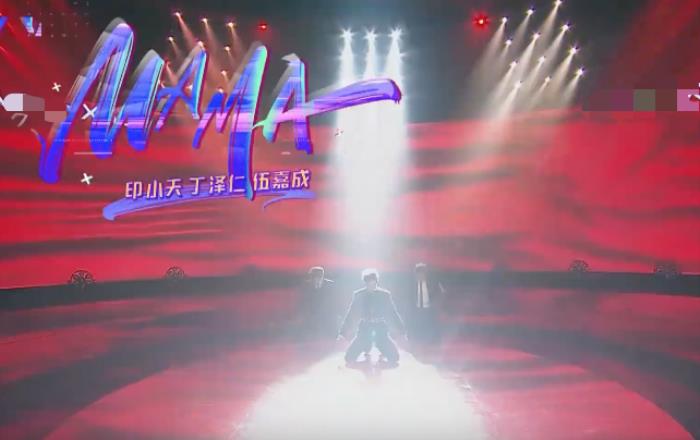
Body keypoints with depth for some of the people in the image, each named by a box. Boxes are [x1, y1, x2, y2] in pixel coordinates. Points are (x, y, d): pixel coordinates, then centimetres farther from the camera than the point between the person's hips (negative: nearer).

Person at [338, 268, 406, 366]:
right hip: (364, 330, 1)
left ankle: (381, 348, 21)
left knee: (394, 358, -15)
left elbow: (393, 313, 6)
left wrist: (402, 331, 1)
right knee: (349, 358, -10)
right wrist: (342, 332, 0)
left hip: (381, 329, -1)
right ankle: (366, 347, 23)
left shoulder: (385, 294, 0)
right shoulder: (358, 295, 0)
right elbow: (350, 315, 5)